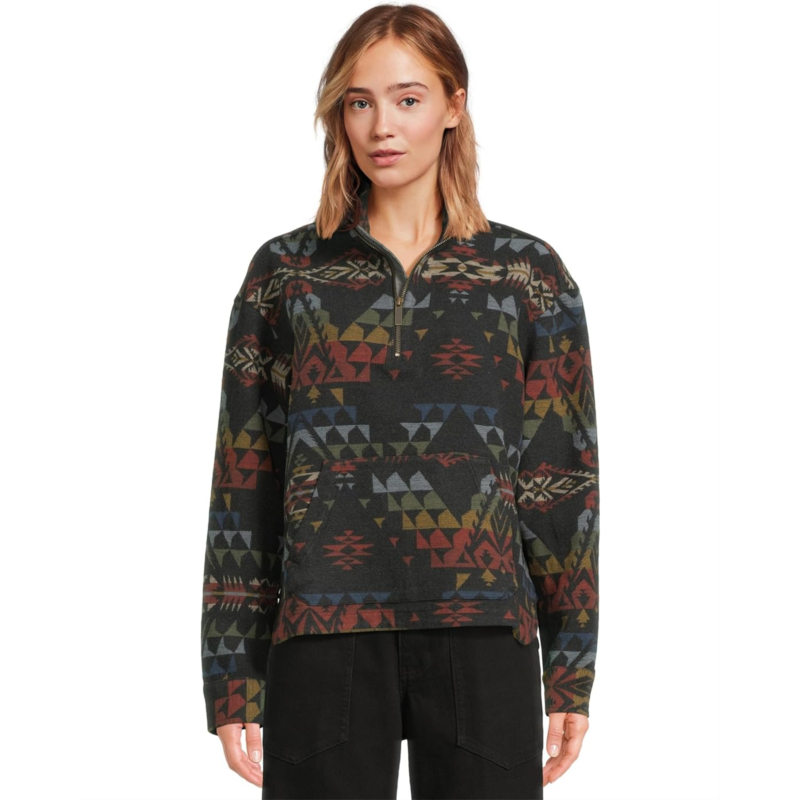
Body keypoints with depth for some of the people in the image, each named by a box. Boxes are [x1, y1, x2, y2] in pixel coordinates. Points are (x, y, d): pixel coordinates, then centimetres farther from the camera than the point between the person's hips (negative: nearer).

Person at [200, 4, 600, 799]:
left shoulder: (529, 273, 7)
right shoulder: (285, 272, 8)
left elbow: (562, 479, 7)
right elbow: (244, 483, 8)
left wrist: (572, 671, 3)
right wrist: (234, 679, 4)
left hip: (482, 640, 0)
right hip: (324, 638, 1)